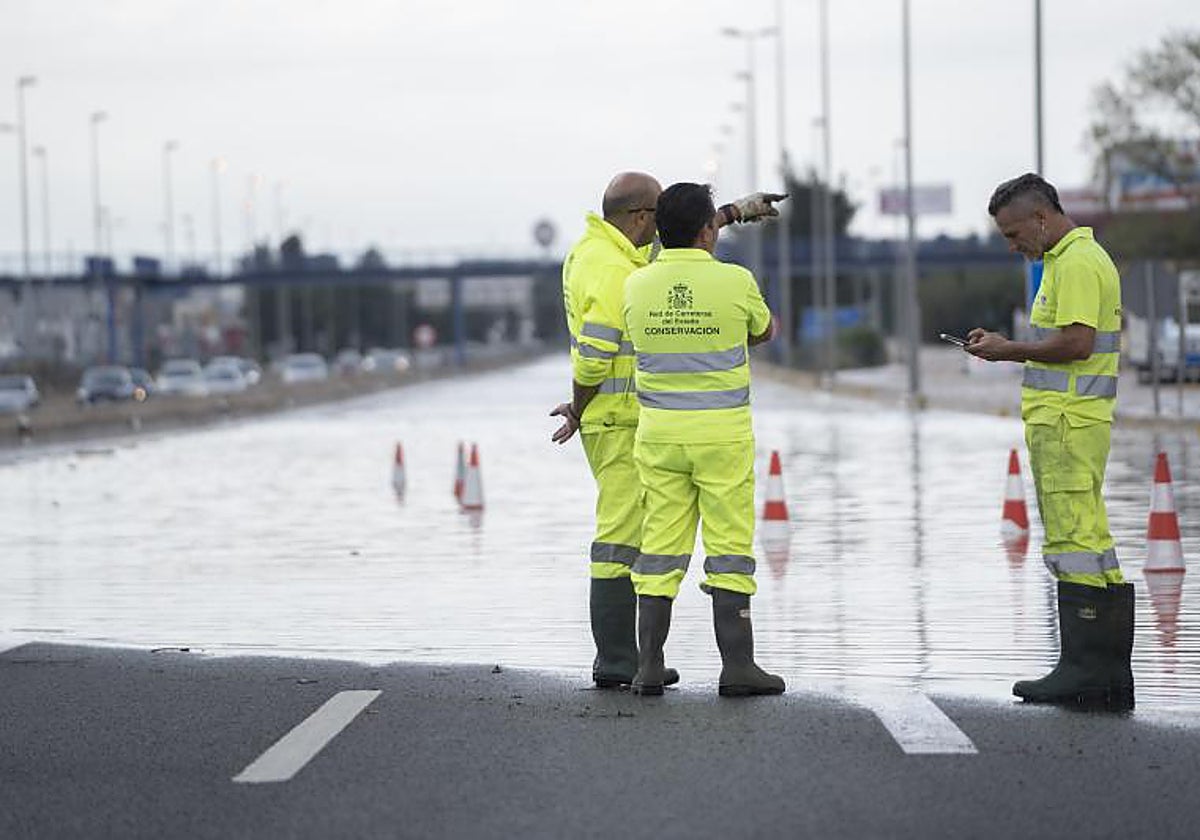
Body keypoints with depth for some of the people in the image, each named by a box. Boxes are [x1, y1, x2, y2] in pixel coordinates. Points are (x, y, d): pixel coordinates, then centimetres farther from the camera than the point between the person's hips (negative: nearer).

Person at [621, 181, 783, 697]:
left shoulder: (637, 286, -2)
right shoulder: (736, 282, -9)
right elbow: (765, 332, 10)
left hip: (659, 434, 3)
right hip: (723, 434, -3)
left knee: (660, 547, 7)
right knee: (729, 547, 2)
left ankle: (649, 667, 6)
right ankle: (736, 665, 1)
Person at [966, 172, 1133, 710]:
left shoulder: (1078, 262, -13)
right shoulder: (1070, 258, 20)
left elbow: (1076, 342, -22)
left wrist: (1011, 351, -11)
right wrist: (1007, 347, 13)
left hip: (1067, 423, -11)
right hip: (1065, 422, 11)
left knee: (1075, 542, -9)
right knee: (1089, 543, 10)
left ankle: (1085, 668, -8)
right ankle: (1109, 674, 13)